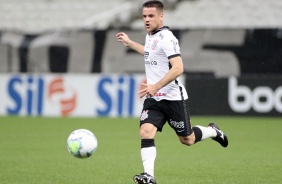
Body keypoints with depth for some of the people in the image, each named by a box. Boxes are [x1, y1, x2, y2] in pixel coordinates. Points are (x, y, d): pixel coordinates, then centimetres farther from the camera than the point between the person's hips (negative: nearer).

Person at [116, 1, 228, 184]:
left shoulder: (166, 38, -18)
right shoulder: (150, 36, 10)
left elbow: (178, 68, -27)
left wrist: (156, 86, -31)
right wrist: (130, 43, 35)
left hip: (173, 98, -7)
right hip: (153, 99, 7)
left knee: (187, 140, 8)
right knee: (146, 132, -16)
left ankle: (213, 131, 37)